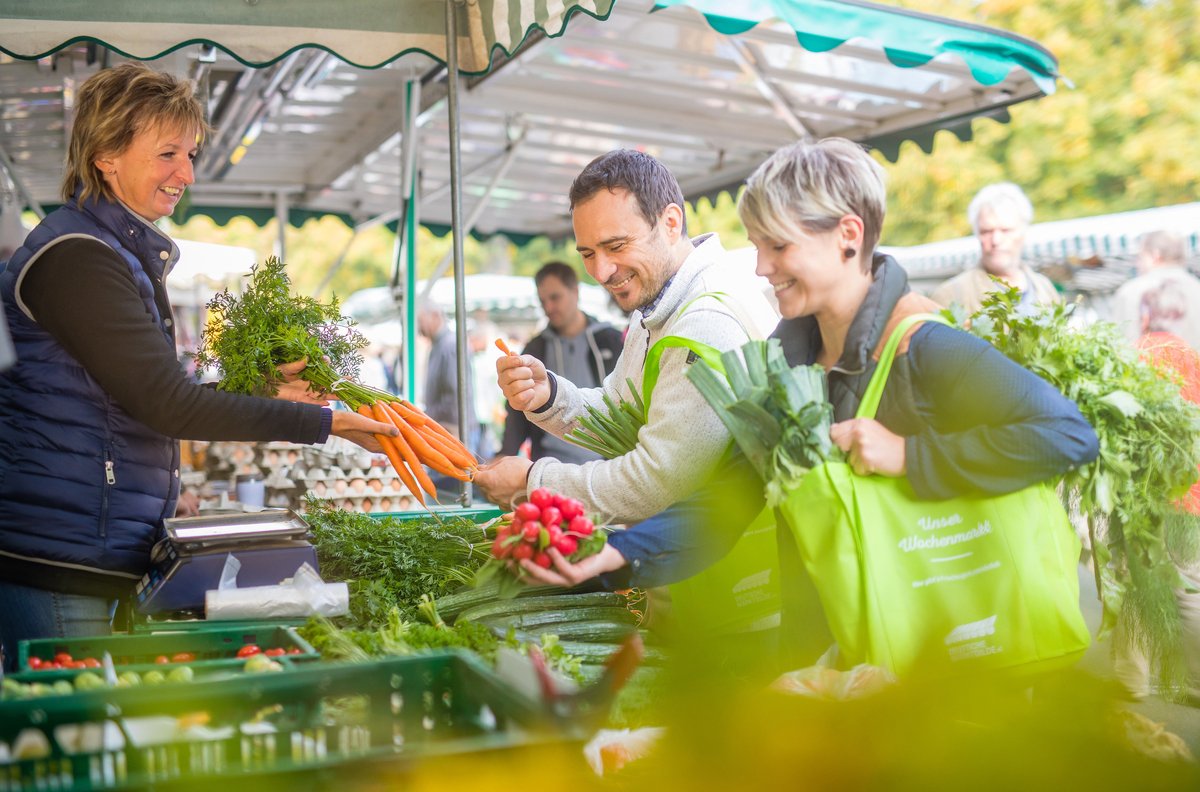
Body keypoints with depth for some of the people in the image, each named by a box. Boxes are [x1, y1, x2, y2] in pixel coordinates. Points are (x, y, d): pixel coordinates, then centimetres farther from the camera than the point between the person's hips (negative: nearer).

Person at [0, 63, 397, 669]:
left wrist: (260, 391, 3)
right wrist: (324, 422, -20)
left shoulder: (128, 253, 16)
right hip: (58, 557, -9)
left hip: (105, 554, 9)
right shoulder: (75, 256, -14)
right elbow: (166, 404, -20)